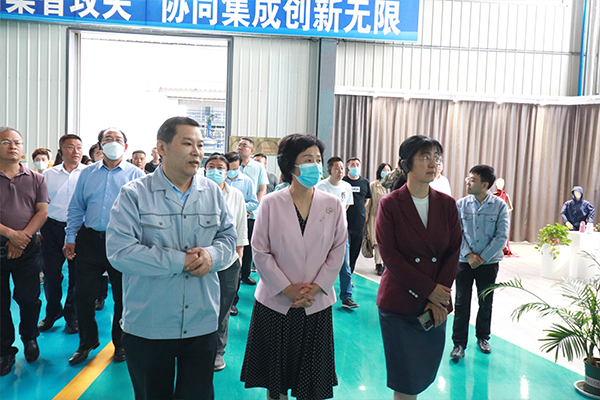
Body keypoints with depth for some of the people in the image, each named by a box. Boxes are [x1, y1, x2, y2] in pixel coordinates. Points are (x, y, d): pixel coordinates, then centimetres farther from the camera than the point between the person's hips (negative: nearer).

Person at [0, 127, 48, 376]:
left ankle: (29, 337, 30)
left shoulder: (35, 179, 7)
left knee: (29, 299, 5)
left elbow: (42, 211, 0)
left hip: (27, 249, 1)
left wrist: (23, 236, -13)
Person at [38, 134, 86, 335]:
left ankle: (72, 315, 25)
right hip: (52, 227, 2)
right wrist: (37, 229, 10)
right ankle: (52, 312, 30)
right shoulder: (49, 174, 8)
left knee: (77, 275, 6)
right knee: (51, 273, 8)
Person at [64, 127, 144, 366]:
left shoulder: (136, 175, 1)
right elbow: (76, 208, 12)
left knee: (123, 297, 8)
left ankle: (121, 344, 26)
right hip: (90, 240, 3)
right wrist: (70, 238, 5)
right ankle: (87, 343, 28)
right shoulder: (87, 173, 10)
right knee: (84, 294, 8)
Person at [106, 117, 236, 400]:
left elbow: (228, 237, 8)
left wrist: (211, 254, -17)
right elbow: (119, 251, -17)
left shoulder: (213, 192, 4)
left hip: (202, 323, 3)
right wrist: (181, 261, -19)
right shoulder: (134, 194, -8)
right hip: (148, 326, -2)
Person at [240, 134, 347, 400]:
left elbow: (338, 251, 1)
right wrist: (288, 289, -11)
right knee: (275, 377, 13)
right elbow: (260, 251, -6)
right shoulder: (270, 204, -6)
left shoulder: (333, 205, -1)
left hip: (317, 304, 1)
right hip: (275, 302, -1)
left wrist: (314, 288, -8)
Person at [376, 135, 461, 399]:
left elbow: (454, 253, 1)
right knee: (405, 378, 4)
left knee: (425, 370, 13)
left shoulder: (447, 204, 4)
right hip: (400, 303, -3)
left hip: (436, 304, 4)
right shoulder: (390, 204, -7)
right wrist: (429, 289, -13)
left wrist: (438, 300, -8)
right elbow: (389, 255, -11)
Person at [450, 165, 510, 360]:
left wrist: (482, 257, -12)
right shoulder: (461, 204, -2)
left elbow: (501, 236, -8)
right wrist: (469, 255, -13)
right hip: (464, 261, 0)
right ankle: (459, 343, 11)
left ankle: (483, 337, 34)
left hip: (489, 262, 0)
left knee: (486, 302, 12)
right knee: (462, 302, 0)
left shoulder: (500, 206, -5)